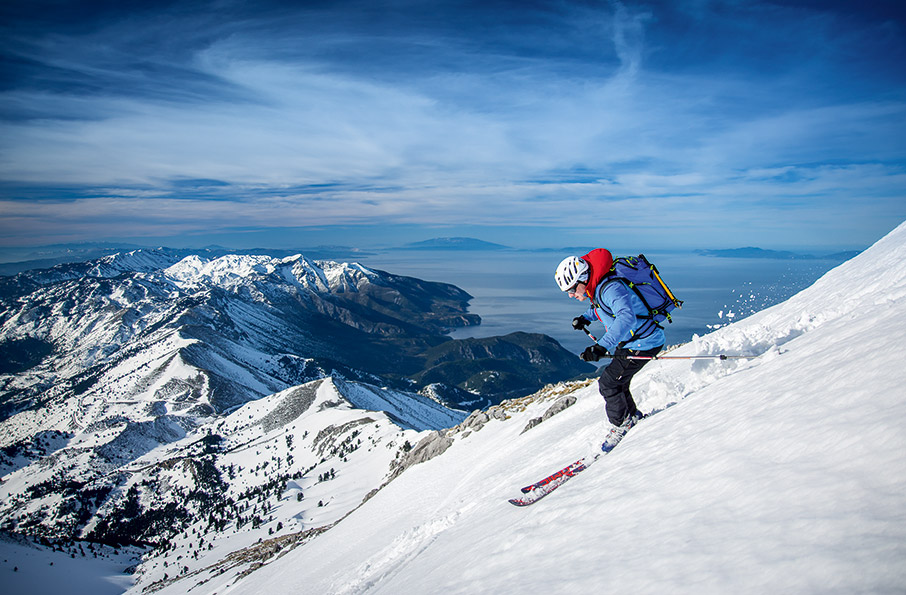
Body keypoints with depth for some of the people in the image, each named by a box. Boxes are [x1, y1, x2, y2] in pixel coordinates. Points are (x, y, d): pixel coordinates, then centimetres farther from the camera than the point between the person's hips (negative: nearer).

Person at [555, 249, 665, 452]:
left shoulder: (610, 288, -29)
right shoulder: (596, 290, 1)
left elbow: (626, 318, -46)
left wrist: (602, 346, -54)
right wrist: (586, 317, 9)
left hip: (645, 343, -10)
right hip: (628, 342, 10)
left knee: (608, 383, -10)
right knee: (617, 383, 16)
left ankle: (621, 424, 10)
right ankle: (633, 418, 36)